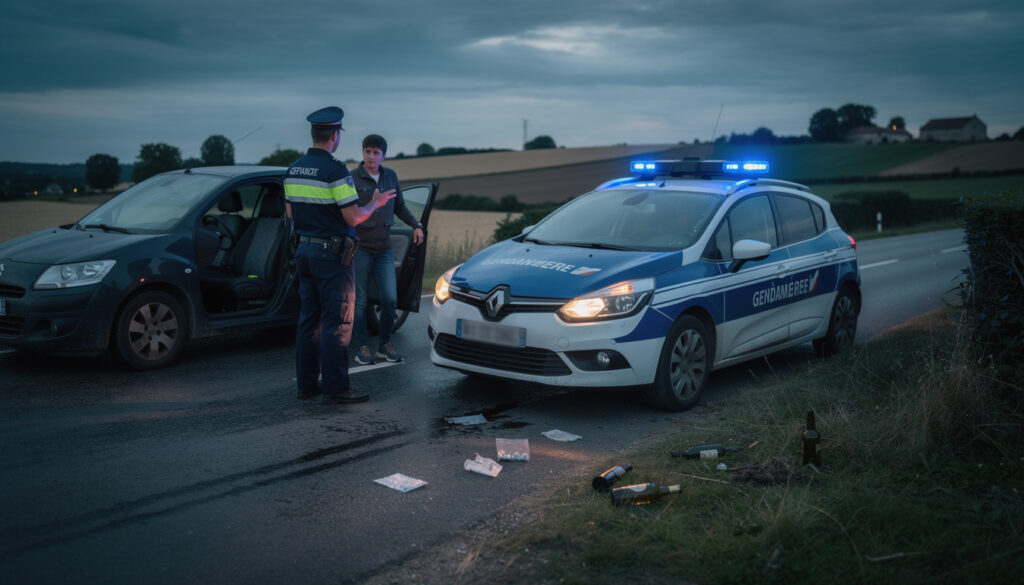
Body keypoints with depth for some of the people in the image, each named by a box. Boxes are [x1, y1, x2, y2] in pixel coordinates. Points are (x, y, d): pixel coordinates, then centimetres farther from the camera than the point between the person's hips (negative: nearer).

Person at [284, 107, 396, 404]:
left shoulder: (293, 170, 8)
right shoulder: (335, 171, -16)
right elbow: (353, 217, -18)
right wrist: (375, 203, 0)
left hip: (303, 251, 8)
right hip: (332, 254, -8)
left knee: (309, 318, 13)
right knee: (336, 322, -4)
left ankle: (306, 383, 18)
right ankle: (335, 388, -2)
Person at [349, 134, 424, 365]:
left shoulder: (390, 177, 9)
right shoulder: (352, 179, -6)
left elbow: (399, 206, 22)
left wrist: (416, 225, 10)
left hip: (384, 250, 4)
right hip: (360, 248, -4)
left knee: (390, 299, -2)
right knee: (360, 301, 2)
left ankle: (384, 345, 14)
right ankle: (361, 348, 13)